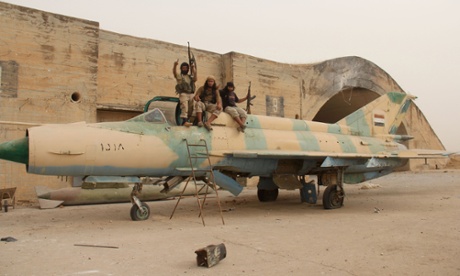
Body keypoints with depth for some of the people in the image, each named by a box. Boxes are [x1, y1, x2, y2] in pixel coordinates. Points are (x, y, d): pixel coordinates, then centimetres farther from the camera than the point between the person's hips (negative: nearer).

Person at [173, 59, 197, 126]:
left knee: (190, 108, 3)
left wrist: (194, 71, -7)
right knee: (184, 107, -21)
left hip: (191, 94, 5)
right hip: (183, 94, -5)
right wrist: (175, 65, -31)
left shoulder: (190, 77, 24)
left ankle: (187, 121, 10)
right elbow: (174, 72, -11)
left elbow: (195, 79, 3)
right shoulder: (179, 76, 11)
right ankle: (184, 121, -33)